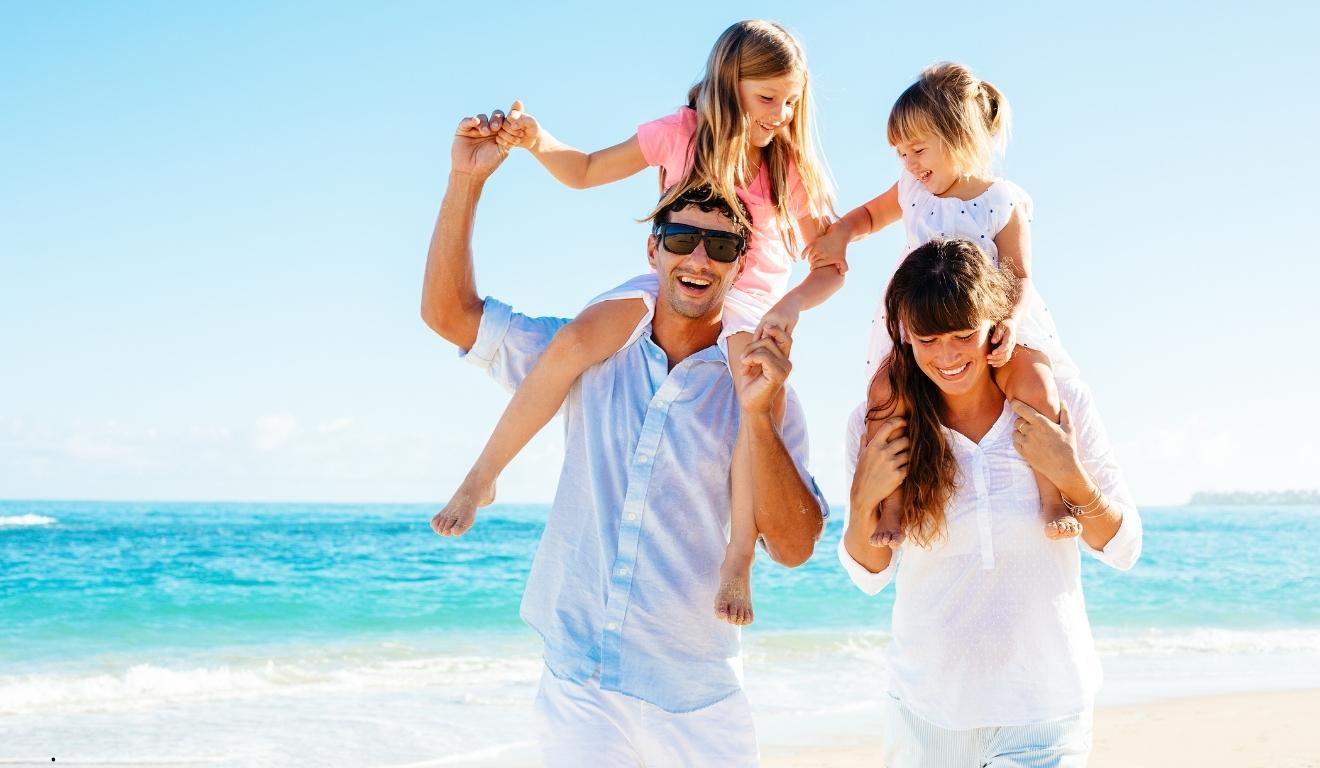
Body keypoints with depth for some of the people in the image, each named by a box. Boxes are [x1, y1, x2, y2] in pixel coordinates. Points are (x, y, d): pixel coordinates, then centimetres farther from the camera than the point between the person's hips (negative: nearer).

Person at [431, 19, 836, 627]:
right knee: (572, 343, -30)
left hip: (750, 298, -1)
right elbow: (586, 171, 10)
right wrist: (534, 140, -10)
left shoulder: (792, 166, -1)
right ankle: (481, 479, -16)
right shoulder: (680, 133, 0)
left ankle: (738, 562, -24)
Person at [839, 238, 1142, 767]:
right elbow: (869, 576, 3)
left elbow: (1124, 550, -1)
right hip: (927, 706, 1)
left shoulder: (1059, 402, -8)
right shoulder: (879, 424, -6)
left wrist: (1071, 476, -18)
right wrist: (863, 500, -15)